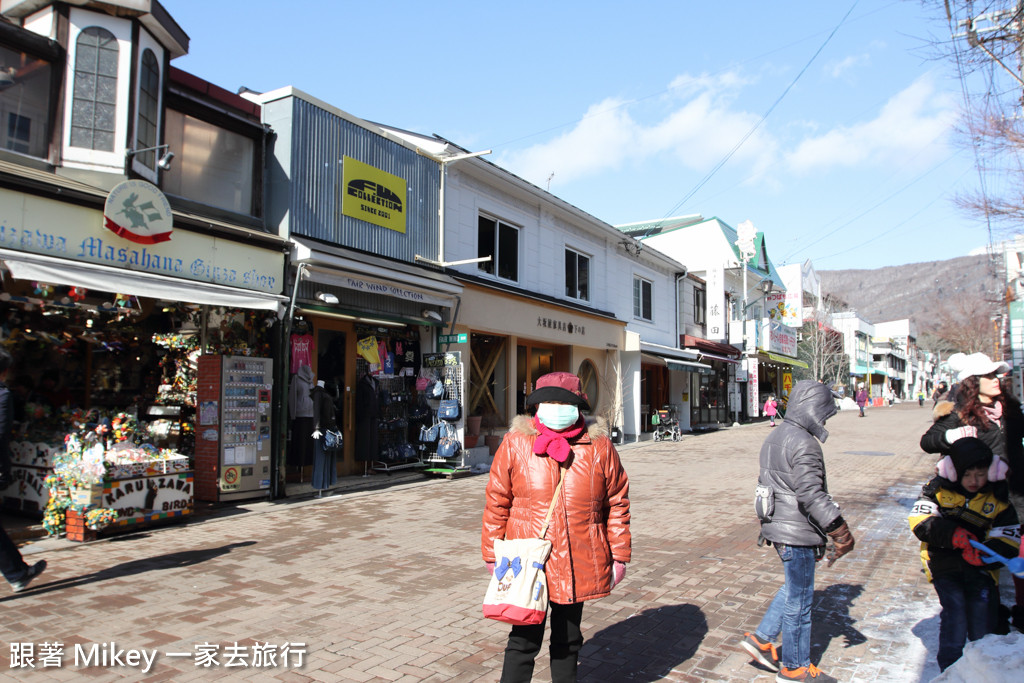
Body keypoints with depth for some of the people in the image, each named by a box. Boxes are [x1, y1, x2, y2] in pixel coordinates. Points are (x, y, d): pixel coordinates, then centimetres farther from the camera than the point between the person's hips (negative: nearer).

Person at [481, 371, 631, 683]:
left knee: (567, 640, 19)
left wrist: (619, 556, 4)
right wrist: (493, 554, 1)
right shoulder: (515, 443, -5)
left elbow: (617, 503, 4)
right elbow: (496, 502, 0)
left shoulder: (599, 446, -2)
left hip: (578, 564, 2)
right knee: (524, 641, 4)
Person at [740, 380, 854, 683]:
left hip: (778, 527, 9)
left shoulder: (775, 438, 11)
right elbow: (811, 494, -28)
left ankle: (761, 638, 26)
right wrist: (840, 530, -24)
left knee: (794, 588, 23)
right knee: (799, 598, 5)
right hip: (797, 533, -9)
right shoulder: (803, 443, -21)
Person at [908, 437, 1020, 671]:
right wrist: (953, 534, -26)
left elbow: (1008, 540, -1)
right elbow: (920, 521, -10)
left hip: (980, 566, 2)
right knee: (955, 610, -17)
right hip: (944, 562, -2)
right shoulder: (938, 489, 0)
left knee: (983, 620, -5)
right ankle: (950, 670, 1)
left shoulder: (997, 498, 4)